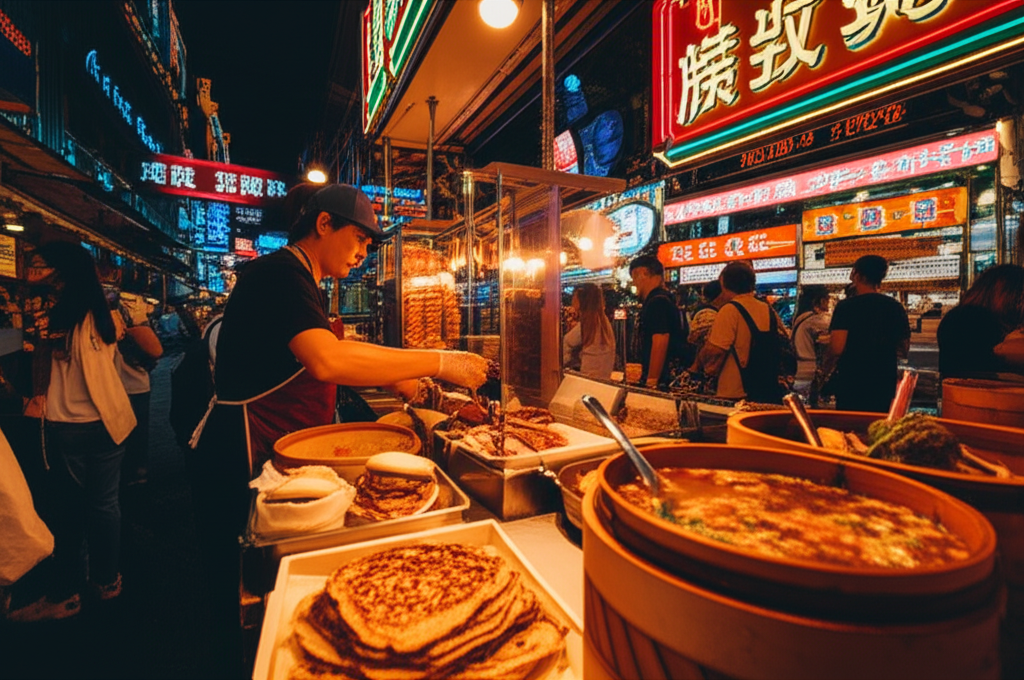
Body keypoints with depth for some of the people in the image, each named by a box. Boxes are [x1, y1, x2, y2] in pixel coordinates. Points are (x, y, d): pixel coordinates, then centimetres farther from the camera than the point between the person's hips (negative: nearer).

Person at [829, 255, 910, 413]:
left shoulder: (846, 306, -12)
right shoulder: (896, 307, 5)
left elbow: (837, 349, -20)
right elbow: (903, 349, 13)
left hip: (852, 384, -5)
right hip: (885, 384, 5)